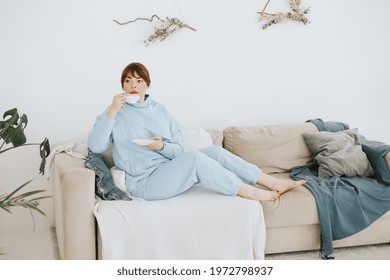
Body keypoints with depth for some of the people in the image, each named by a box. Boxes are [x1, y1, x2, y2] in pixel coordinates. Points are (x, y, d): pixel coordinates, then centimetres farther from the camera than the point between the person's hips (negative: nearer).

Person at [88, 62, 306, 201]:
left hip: (167, 169, 6)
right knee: (195, 158, -28)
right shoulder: (116, 113, -1)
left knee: (215, 151, -13)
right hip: (144, 182, -6)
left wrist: (162, 146, -15)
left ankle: (272, 183, -9)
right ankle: (249, 192, -17)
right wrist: (111, 112, -22)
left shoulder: (159, 109, 12)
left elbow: (178, 149, 8)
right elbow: (95, 146, -15)